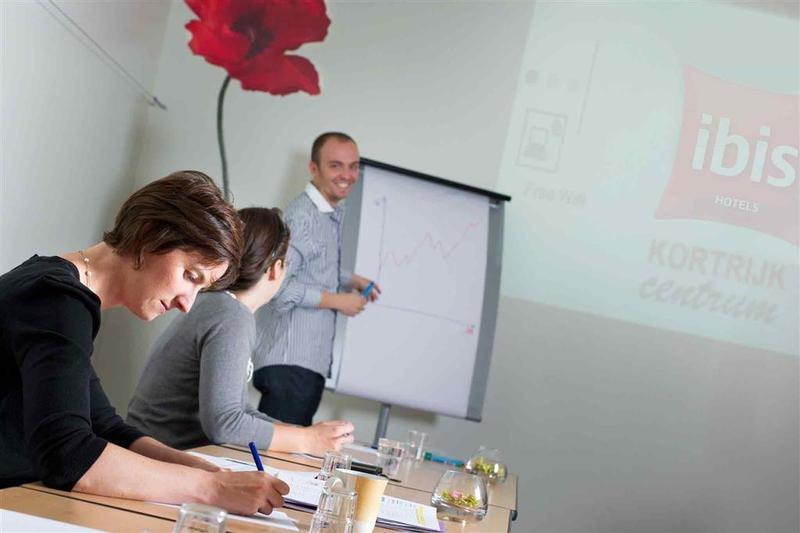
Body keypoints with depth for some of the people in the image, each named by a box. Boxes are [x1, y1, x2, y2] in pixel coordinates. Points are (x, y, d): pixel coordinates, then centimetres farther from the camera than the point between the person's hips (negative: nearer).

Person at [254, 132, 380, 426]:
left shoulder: (332, 214, 14)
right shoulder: (303, 215, -15)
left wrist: (351, 280, 12)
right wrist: (337, 301, -15)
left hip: (311, 361, 10)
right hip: (289, 364, -10)